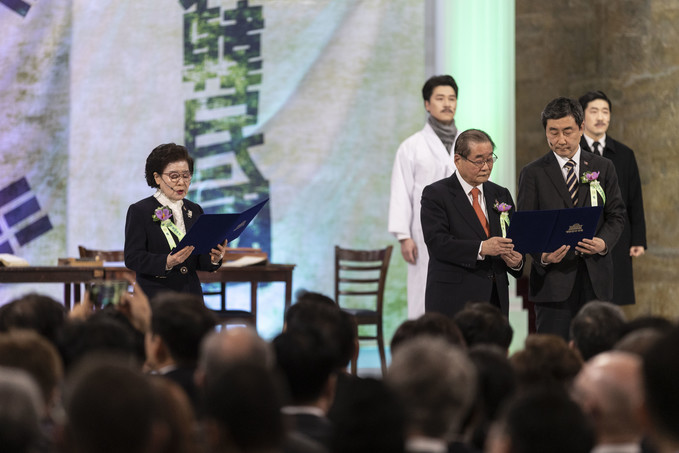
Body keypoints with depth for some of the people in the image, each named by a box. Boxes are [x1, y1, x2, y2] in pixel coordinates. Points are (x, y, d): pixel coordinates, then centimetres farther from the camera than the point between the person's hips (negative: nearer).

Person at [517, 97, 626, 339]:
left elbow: (616, 215, 10)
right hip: (553, 279, -2)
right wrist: (543, 255, -20)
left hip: (596, 280, 2)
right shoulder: (533, 173, 4)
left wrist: (604, 242, -11)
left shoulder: (603, 168, 11)